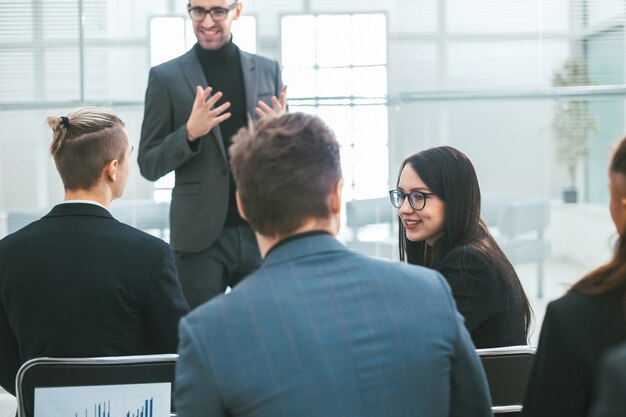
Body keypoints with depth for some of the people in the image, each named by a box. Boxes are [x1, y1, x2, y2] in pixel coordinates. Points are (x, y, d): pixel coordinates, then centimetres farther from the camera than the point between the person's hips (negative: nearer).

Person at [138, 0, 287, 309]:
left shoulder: (268, 71, 9)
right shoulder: (166, 77, 1)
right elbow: (148, 166, 1)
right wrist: (190, 133, -17)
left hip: (261, 233, 2)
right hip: (200, 237, -2)